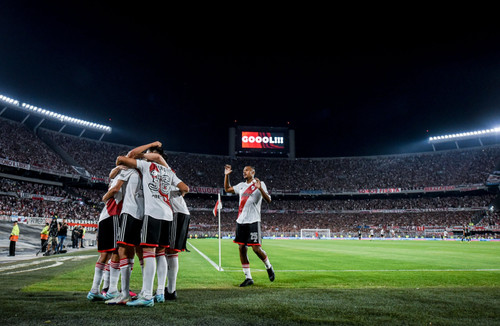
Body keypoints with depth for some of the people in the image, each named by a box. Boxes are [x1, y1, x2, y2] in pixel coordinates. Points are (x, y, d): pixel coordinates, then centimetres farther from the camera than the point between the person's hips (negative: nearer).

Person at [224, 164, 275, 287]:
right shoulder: (241, 185, 17)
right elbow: (227, 189, 29)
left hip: (253, 221, -6)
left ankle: (269, 267, 21)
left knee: (256, 248, -8)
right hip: (241, 221, 6)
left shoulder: (259, 184, -1)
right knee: (242, 249, 3)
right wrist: (226, 175, 19)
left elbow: (268, 200, -12)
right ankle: (248, 278, 12)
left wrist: (260, 188, -26)